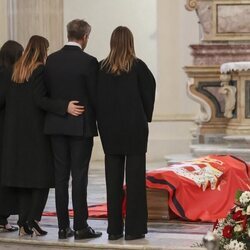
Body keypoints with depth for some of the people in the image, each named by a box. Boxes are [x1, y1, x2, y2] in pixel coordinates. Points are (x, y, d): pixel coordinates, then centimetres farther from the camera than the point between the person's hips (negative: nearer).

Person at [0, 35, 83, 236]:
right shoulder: (41, 70, -11)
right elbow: (39, 99, -20)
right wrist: (65, 107, -27)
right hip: (37, 130, -7)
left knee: (23, 174, 9)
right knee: (42, 175, 0)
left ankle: (24, 223, 7)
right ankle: (33, 220, -7)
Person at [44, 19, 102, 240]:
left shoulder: (52, 60, 3)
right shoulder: (88, 62, -12)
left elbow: (47, 91, 7)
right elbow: (94, 95, -9)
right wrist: (98, 119, 7)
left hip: (56, 124, 4)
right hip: (81, 126, -4)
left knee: (61, 176, 7)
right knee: (79, 176, -1)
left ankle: (63, 227, 9)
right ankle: (80, 227, 1)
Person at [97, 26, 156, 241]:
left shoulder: (102, 68, -1)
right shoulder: (138, 66, -8)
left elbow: (97, 97, 1)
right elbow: (148, 92, -4)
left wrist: (103, 122, 10)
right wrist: (146, 117, 10)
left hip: (110, 128, 3)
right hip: (134, 127, -3)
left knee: (113, 178, 7)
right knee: (135, 177, 2)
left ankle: (114, 228, 9)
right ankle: (134, 228, 2)